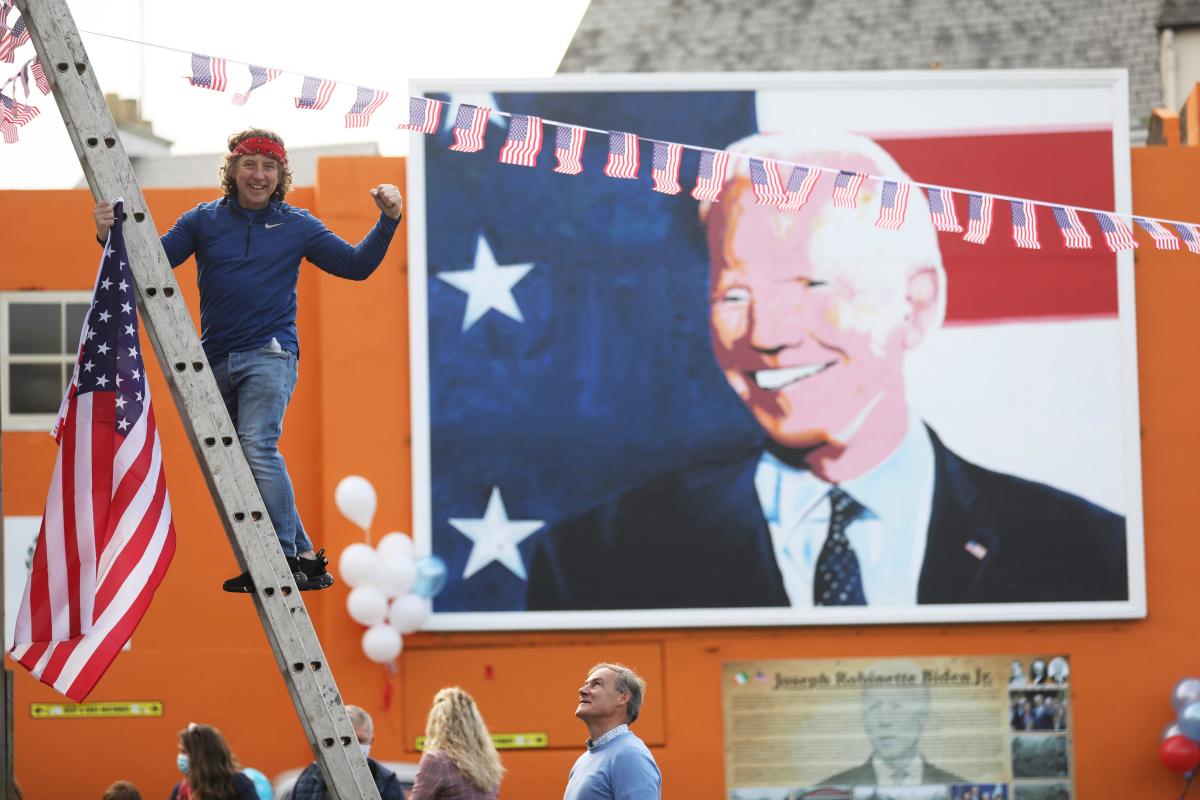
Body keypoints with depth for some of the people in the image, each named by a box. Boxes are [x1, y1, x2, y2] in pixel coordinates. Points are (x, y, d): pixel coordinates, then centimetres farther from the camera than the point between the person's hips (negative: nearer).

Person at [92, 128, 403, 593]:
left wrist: (388, 220, -1)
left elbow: (355, 265, 12)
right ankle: (305, 557, 14)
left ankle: (284, 559, -23)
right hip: (216, 361, 4)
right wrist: (114, 237, -15)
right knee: (239, 467, 5)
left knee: (257, 447, -24)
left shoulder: (296, 225, 7)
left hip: (268, 355, -4)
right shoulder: (203, 220, 9)